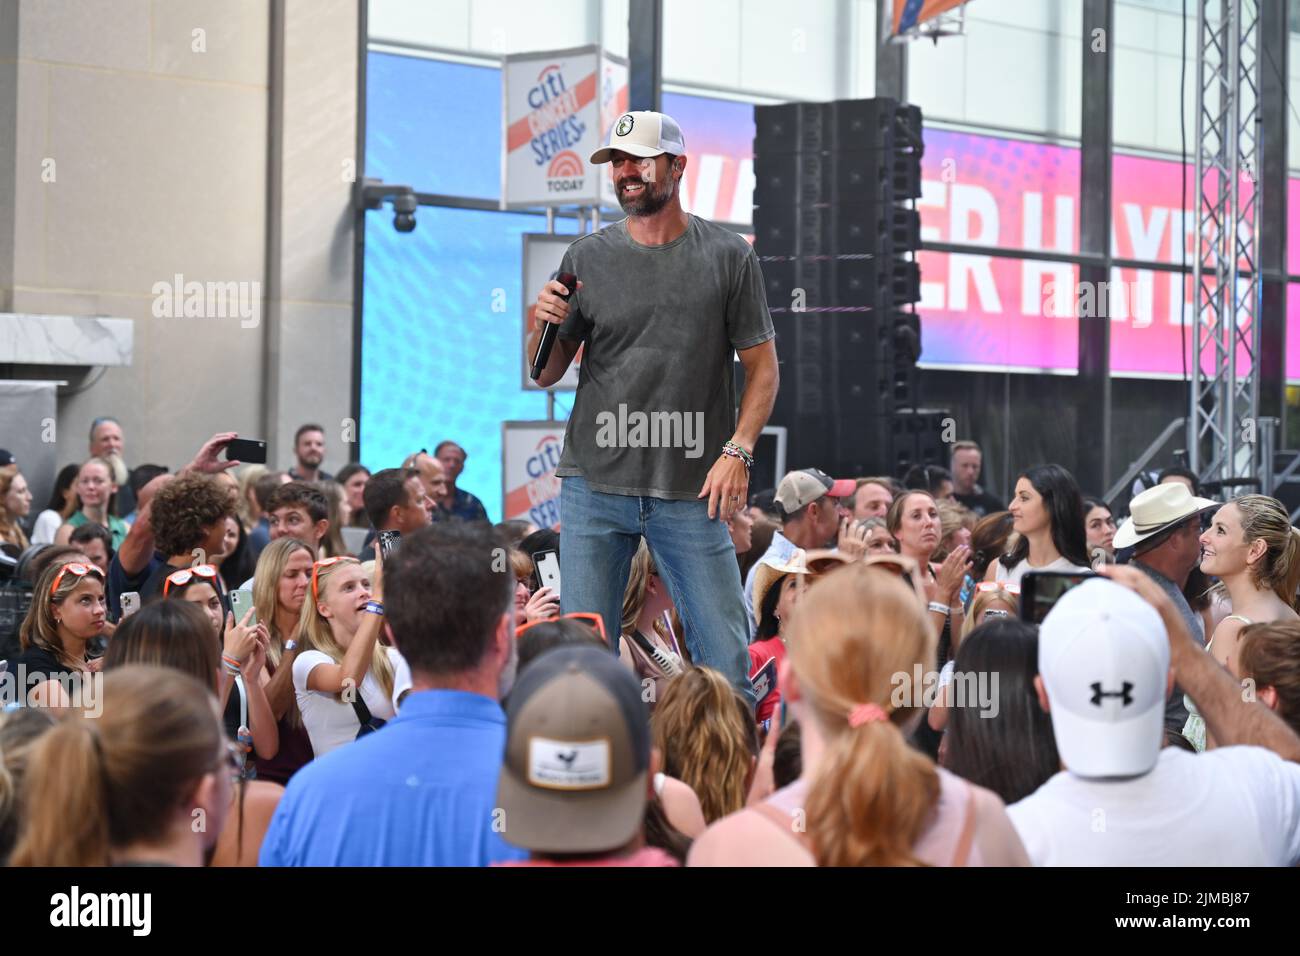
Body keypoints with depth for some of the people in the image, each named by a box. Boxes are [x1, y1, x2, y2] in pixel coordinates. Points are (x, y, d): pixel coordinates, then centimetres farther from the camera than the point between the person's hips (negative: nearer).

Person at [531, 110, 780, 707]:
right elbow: (545, 374, 11)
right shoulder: (587, 259, 7)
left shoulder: (729, 257, 3)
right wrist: (544, 324, -10)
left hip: (692, 491, -1)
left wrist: (737, 451, -9)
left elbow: (761, 367, 4)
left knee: (726, 659, -2)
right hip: (595, 483, 1)